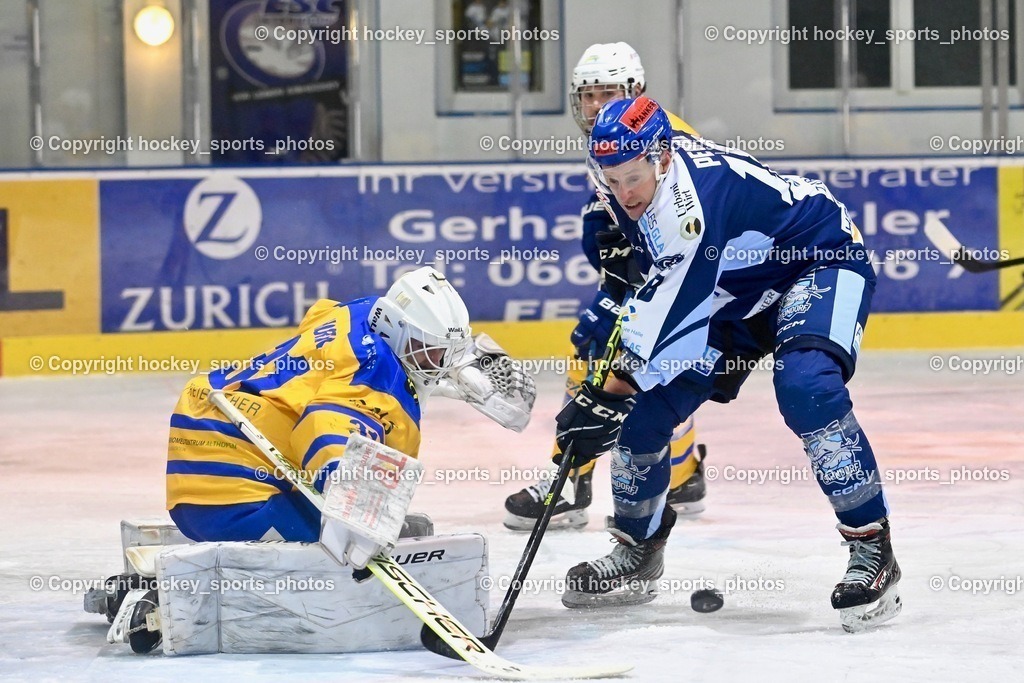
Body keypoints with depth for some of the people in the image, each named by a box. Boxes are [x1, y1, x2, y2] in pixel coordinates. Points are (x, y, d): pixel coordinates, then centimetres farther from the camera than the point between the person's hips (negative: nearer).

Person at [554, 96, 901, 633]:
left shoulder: (697, 198, -37)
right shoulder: (633, 169, -12)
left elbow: (674, 308, -37)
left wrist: (610, 392, -36)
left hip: (821, 260, -9)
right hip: (735, 287, 9)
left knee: (805, 385, -36)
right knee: (643, 407, 1)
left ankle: (871, 548, -26)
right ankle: (637, 552, 23)